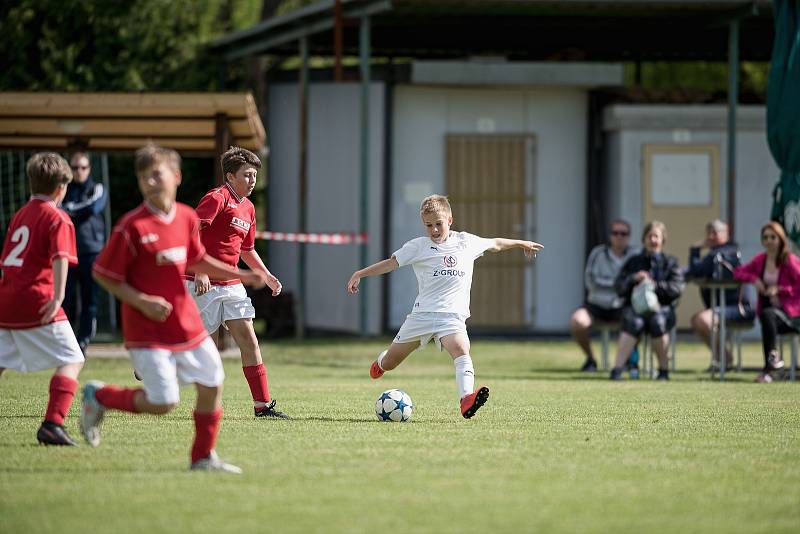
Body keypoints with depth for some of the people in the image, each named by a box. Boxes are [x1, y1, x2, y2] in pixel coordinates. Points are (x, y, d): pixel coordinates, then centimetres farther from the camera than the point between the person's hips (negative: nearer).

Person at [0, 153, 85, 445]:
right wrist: (57, 297, -28)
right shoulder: (58, 219, -3)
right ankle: (52, 423, -18)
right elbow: (60, 258, -19)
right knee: (71, 361, -3)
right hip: (36, 300, -7)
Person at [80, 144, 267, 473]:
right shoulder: (132, 227, -17)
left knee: (212, 385, 7)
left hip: (186, 322, 6)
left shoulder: (187, 218, 2)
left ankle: (204, 458, 24)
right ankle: (99, 397, 15)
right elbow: (102, 273, -11)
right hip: (148, 331, -6)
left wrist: (241, 275, 17)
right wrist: (141, 301, -21)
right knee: (162, 403, -9)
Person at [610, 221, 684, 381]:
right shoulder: (633, 262, 21)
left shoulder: (670, 263, 16)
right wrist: (633, 279, -9)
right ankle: (617, 369, -44)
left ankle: (663, 369, -25)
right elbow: (618, 286, 10)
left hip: (662, 308, -1)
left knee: (658, 321, -36)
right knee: (633, 322, -35)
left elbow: (677, 288, 1)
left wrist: (655, 285, -11)